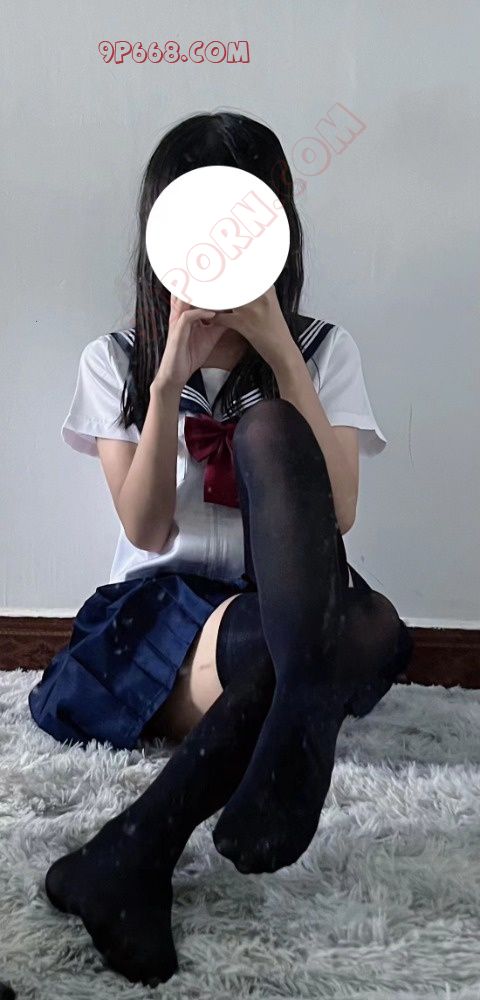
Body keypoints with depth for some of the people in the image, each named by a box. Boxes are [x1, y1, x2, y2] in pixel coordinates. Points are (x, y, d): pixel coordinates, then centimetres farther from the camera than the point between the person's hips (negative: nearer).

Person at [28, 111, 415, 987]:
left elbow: (337, 513, -9)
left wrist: (281, 353, -16)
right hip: (157, 616, -2)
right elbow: (147, 530, -7)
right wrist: (172, 378, -19)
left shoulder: (324, 350, 6)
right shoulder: (116, 361, 5)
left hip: (291, 616, 2)